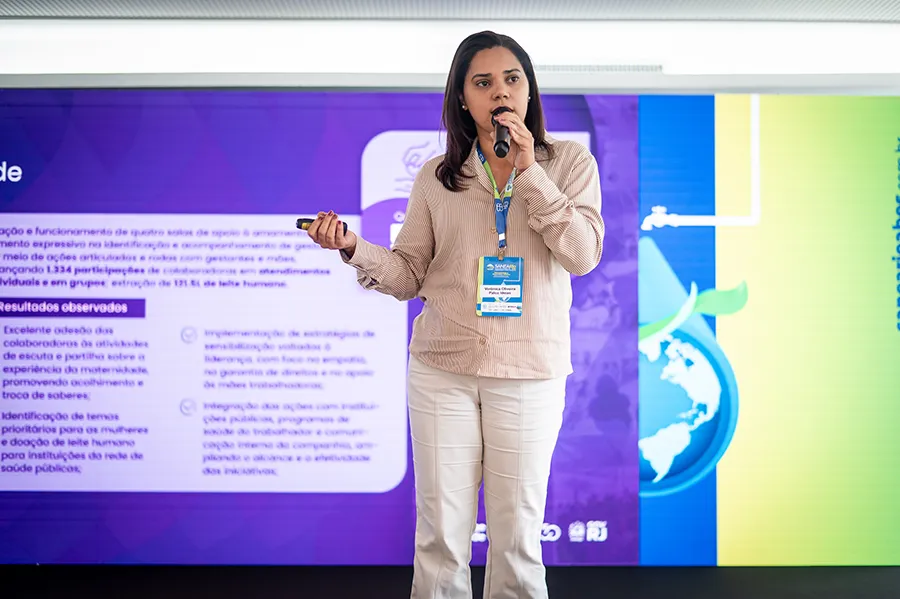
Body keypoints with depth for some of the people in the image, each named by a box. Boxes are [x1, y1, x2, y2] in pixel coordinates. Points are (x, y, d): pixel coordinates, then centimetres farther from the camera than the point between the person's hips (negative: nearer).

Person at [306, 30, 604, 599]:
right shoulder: (436, 177, 6)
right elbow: (409, 276, 5)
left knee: (518, 536, 6)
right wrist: (354, 247, -13)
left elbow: (584, 254, -9)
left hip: (530, 373, -1)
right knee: (440, 533, 5)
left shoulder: (569, 161, 3)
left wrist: (529, 172, -13)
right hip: (442, 370, 1)